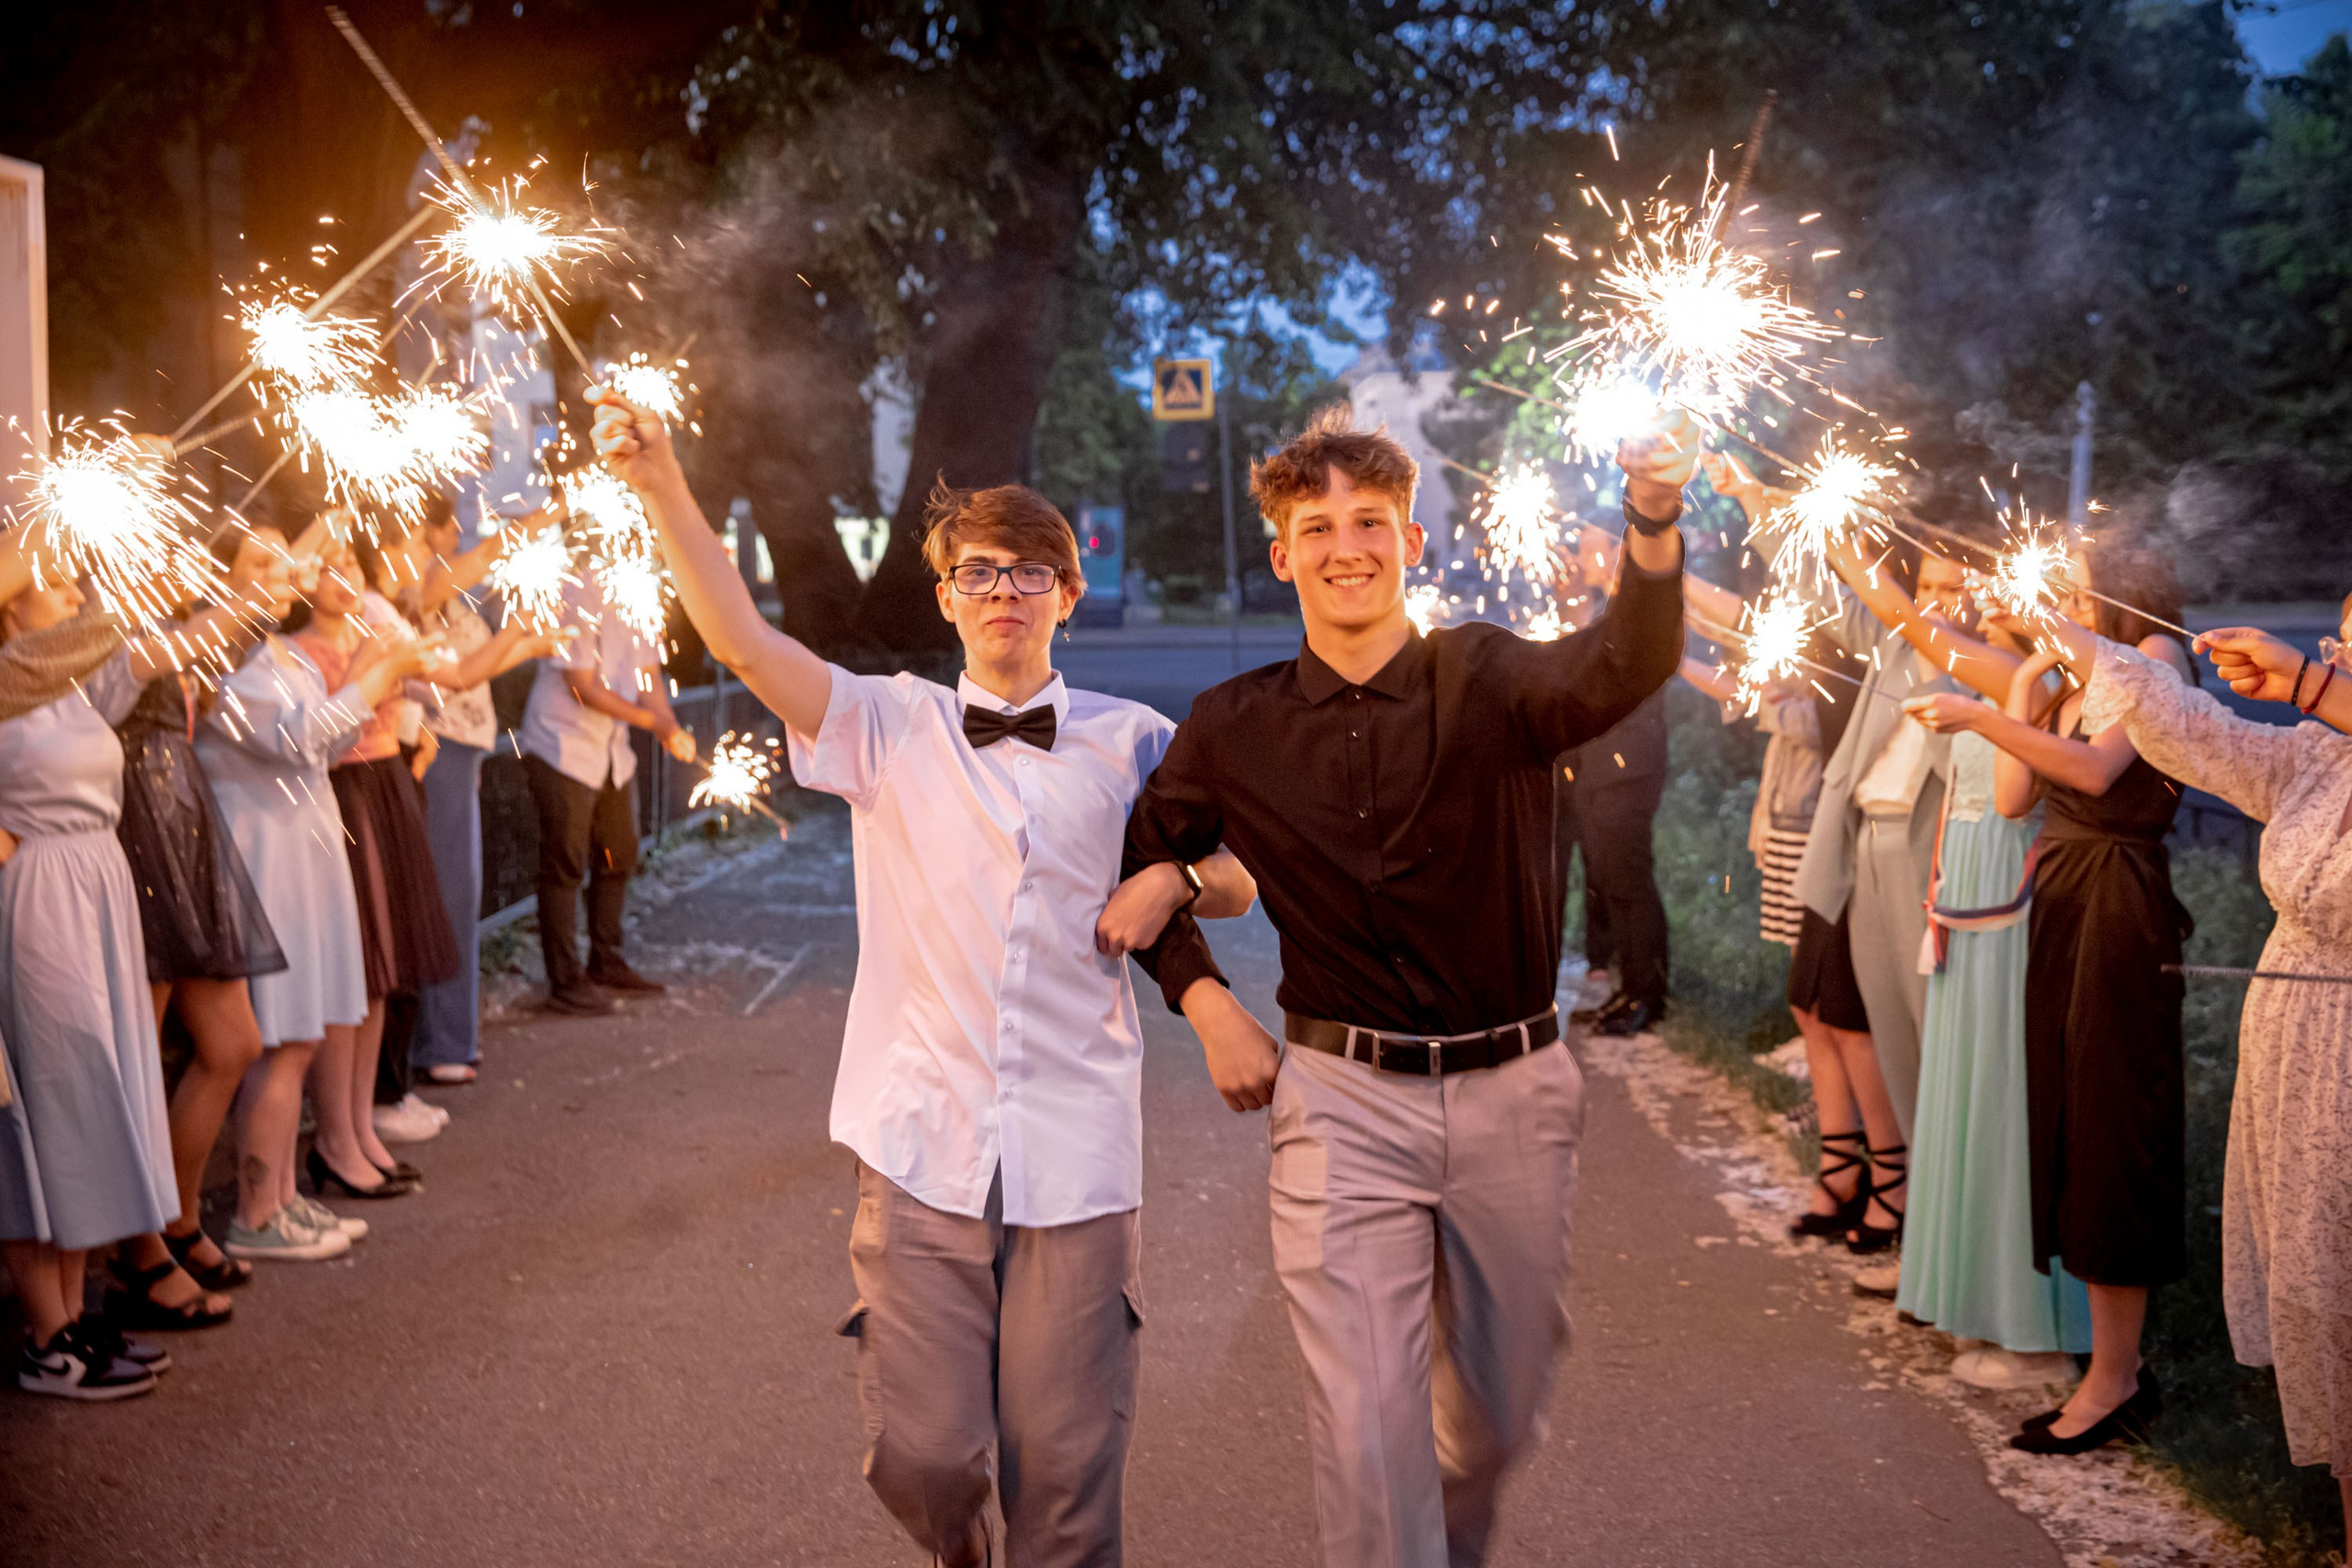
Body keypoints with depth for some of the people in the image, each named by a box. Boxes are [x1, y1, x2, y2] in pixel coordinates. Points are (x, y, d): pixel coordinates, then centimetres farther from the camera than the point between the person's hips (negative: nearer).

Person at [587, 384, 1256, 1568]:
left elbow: (1236, 882, 18)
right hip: (922, 1145, 0)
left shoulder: (1130, 742, 8)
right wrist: (660, 485, -16)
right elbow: (737, 637, -5)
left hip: (1077, 1153, 0)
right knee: (923, 1452, 1)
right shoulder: (891, 727, 6)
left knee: (1068, 1469, 1)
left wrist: (1170, 883, -4)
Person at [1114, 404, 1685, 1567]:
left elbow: (1622, 668, -26)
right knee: (1365, 1431, -7)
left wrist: (1654, 522, -46)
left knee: (1500, 1408, 17)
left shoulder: (1485, 678, -5)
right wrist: (1207, 1006, 1)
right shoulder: (1234, 730, 0)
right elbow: (1142, 861, 16)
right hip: (1343, 1100, -1)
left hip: (1513, 1093, 1)